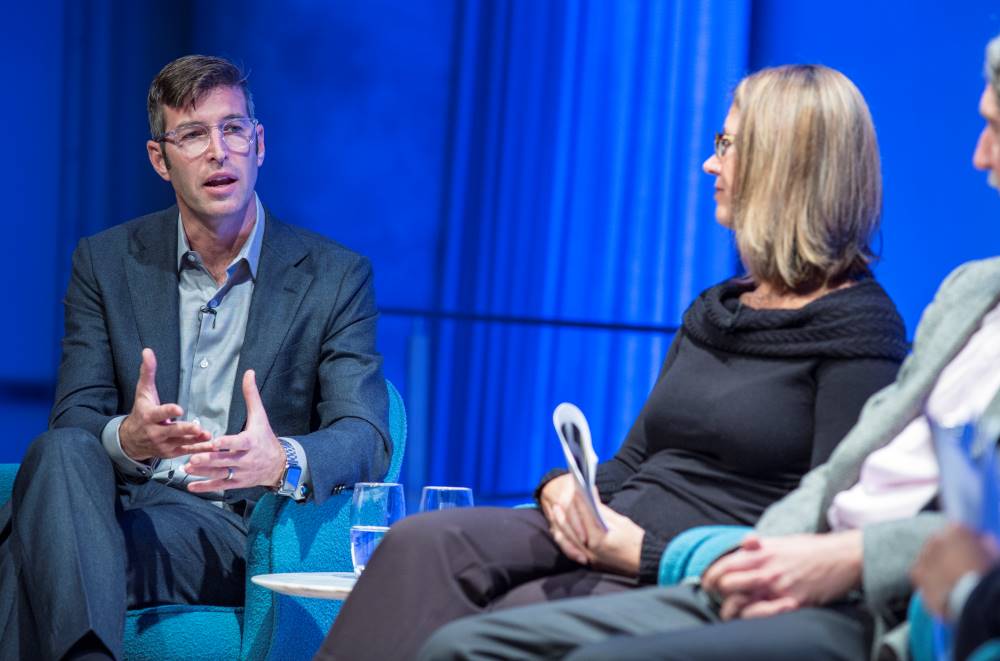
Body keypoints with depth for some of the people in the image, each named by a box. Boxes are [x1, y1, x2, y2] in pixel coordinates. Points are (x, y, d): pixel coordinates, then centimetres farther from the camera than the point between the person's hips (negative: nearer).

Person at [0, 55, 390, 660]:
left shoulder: (336, 276, 6)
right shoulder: (106, 262, 13)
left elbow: (366, 438, -4)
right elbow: (73, 420, 4)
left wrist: (282, 461, -30)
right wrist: (128, 438, -23)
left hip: (234, 531, -3)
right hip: (128, 496, 3)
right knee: (60, 454, -36)